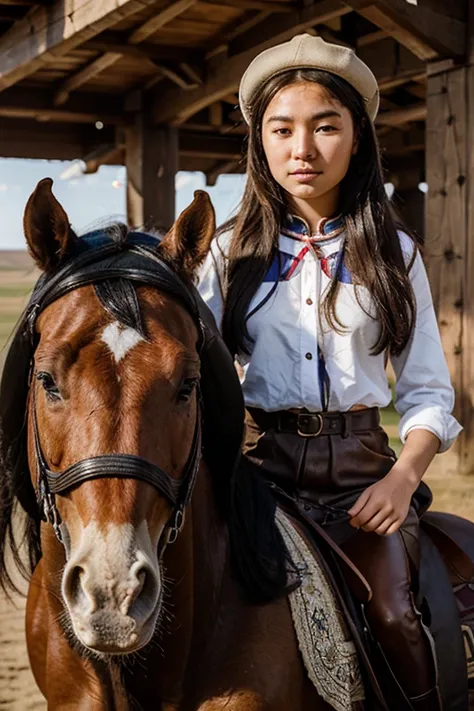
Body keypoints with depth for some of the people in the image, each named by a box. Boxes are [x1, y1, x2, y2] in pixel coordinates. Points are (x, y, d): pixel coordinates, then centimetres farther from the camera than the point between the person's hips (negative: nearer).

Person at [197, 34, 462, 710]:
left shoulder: (394, 253, 8)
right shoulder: (231, 253, 8)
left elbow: (427, 393, 7)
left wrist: (404, 476, -10)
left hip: (362, 465, 0)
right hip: (263, 461, 1)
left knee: (391, 614, -23)